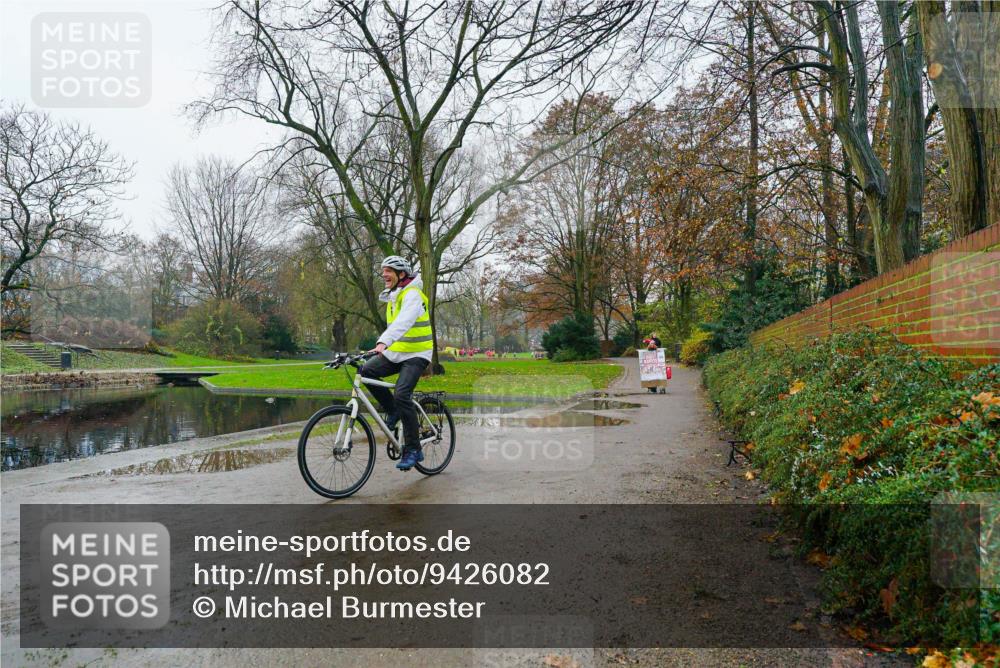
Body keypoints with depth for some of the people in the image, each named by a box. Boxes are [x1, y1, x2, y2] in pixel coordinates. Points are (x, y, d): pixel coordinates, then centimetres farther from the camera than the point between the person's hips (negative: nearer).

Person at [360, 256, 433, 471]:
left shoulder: (412, 294, -16)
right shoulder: (392, 296, 13)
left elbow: (404, 322, -34)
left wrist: (383, 342, -48)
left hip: (416, 355, -8)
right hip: (395, 352, 8)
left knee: (402, 394, -23)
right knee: (367, 371, -17)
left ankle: (413, 450, -12)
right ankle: (393, 411, 4)